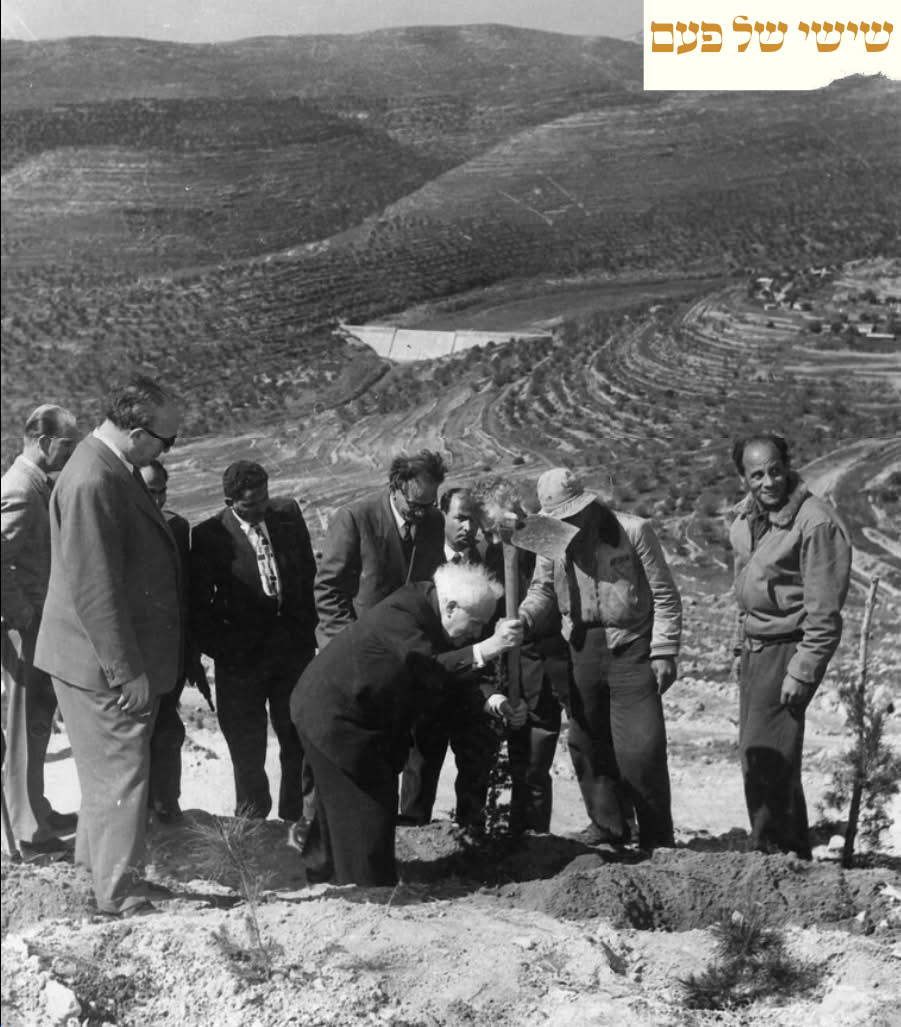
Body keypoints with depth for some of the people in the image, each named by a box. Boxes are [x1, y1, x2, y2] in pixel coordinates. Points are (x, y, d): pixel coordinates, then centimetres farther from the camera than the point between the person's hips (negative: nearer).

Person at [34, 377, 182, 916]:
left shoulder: (117, 471, 9)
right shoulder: (92, 483, -24)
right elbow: (95, 590, -26)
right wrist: (127, 672, -23)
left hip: (126, 658, 10)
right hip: (105, 667, -10)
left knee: (110, 770, 22)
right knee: (122, 774, -2)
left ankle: (99, 863, 39)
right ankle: (123, 900, 8)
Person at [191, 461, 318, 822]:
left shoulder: (288, 514, -1)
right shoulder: (209, 536, -11)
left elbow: (308, 572, 9)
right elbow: (198, 606, -7)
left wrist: (306, 627, 5)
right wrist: (222, 650, -12)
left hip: (293, 645, 3)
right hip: (242, 656, -3)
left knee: (301, 741, 10)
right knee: (247, 748, 9)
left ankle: (297, 816, 24)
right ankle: (251, 818, 27)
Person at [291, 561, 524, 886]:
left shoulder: (427, 608, 0)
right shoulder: (400, 614, -28)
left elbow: (450, 677, 7)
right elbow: (429, 670, -40)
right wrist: (485, 649, -47)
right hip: (333, 715, -10)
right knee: (365, 811, -5)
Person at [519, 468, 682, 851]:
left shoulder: (633, 531, -9)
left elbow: (665, 595, -5)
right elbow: (542, 590, 9)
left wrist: (664, 651, -9)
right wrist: (522, 619, -14)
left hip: (631, 650, -4)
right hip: (581, 651, 4)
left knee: (640, 749, -6)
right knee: (586, 744, 9)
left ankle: (657, 839, 7)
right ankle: (607, 824, 26)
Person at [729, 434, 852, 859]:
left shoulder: (816, 523, -19)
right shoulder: (746, 514, 7)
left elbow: (825, 613, -18)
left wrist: (802, 672, -18)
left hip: (790, 647, -8)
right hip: (755, 646, 8)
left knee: (766, 759, -9)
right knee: (753, 756, 12)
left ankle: (773, 854, 5)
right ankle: (793, 852, 25)